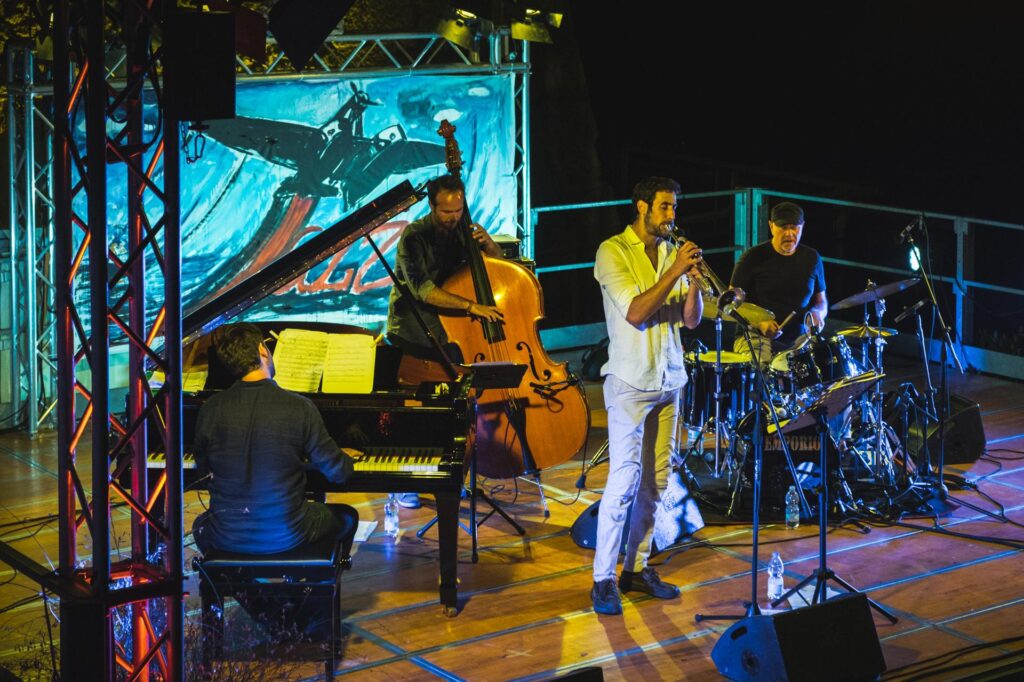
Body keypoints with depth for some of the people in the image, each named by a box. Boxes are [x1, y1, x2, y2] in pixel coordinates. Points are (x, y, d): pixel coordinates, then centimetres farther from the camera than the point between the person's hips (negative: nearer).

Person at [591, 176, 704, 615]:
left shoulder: (671, 252, 9)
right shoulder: (613, 251, -8)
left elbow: (691, 320, 7)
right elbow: (634, 313, -18)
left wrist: (693, 279, -10)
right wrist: (674, 272, -22)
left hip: (668, 381, 6)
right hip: (630, 382, -6)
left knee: (656, 481, 8)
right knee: (625, 480, -9)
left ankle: (637, 568, 17)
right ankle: (603, 579, -4)